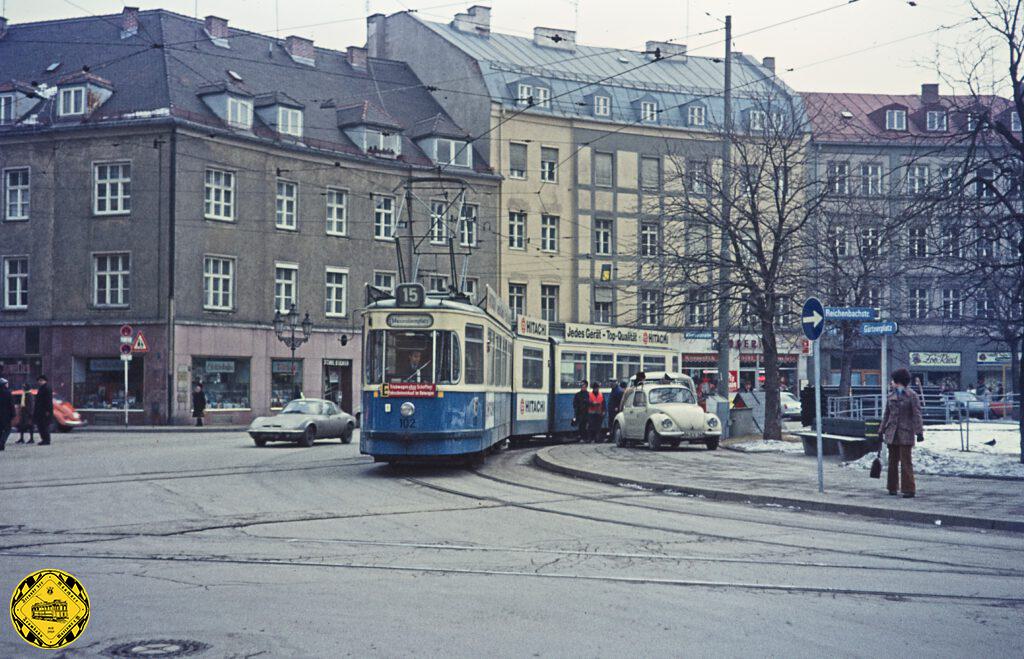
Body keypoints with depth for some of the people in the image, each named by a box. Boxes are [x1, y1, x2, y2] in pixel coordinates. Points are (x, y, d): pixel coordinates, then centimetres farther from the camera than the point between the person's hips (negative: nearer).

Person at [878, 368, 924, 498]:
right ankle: (893, 487, 17)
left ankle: (909, 489, -2)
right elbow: (886, 414, 15)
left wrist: (919, 432, -17)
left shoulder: (911, 395, -6)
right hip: (892, 432, 6)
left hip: (906, 433, -5)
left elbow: (917, 415, -10)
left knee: (906, 461, -7)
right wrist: (881, 430, 13)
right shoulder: (891, 395, 10)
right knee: (892, 461, 9)